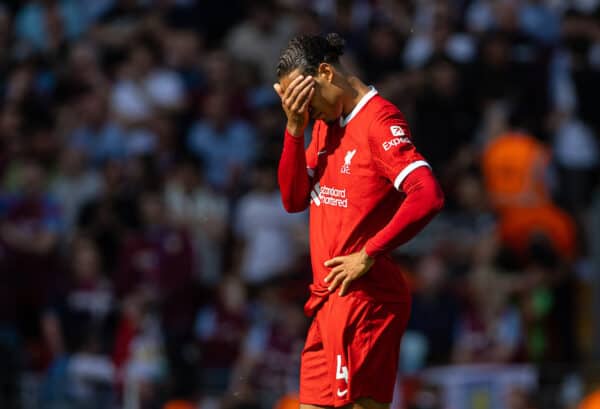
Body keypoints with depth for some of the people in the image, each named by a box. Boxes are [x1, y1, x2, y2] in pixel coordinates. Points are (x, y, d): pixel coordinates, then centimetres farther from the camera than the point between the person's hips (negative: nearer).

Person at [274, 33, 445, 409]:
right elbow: (294, 199, 12)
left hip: (364, 297, -9)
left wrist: (368, 256, -20)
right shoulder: (326, 124, 15)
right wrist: (295, 128, 0)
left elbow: (428, 196, -23)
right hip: (328, 299, 9)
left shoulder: (379, 120, -12)